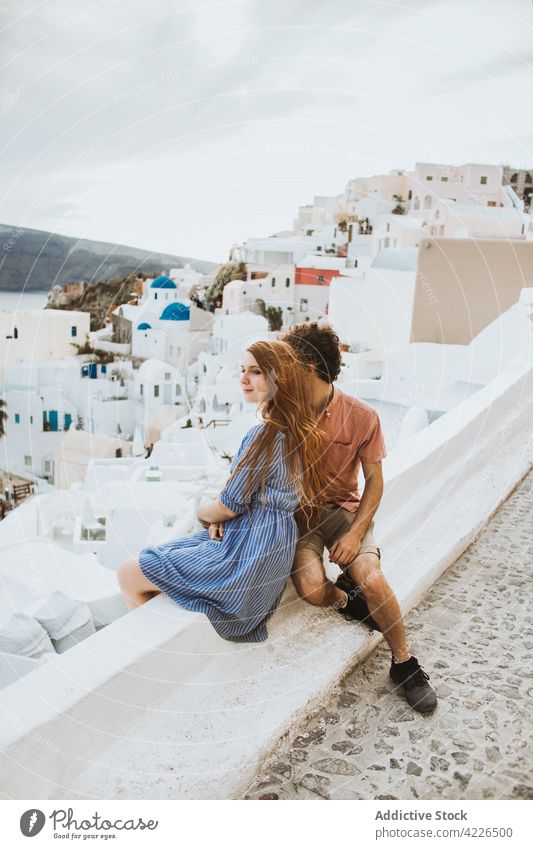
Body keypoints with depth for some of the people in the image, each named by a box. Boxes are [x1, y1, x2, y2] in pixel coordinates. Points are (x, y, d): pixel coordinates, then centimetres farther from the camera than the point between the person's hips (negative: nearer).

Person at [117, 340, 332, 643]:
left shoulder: (266, 434, -22)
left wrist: (204, 510, 4)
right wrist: (216, 515, 0)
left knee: (129, 575, 1)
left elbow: (231, 505, -17)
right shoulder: (296, 431, 7)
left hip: (247, 554, -10)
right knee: (147, 559, 23)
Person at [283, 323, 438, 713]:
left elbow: (374, 480, -3)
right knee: (312, 588, -23)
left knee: (371, 579, -23)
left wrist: (355, 532, -15)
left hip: (343, 507, -1)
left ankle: (404, 662, 4)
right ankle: (346, 600, 15)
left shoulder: (361, 416, -12)